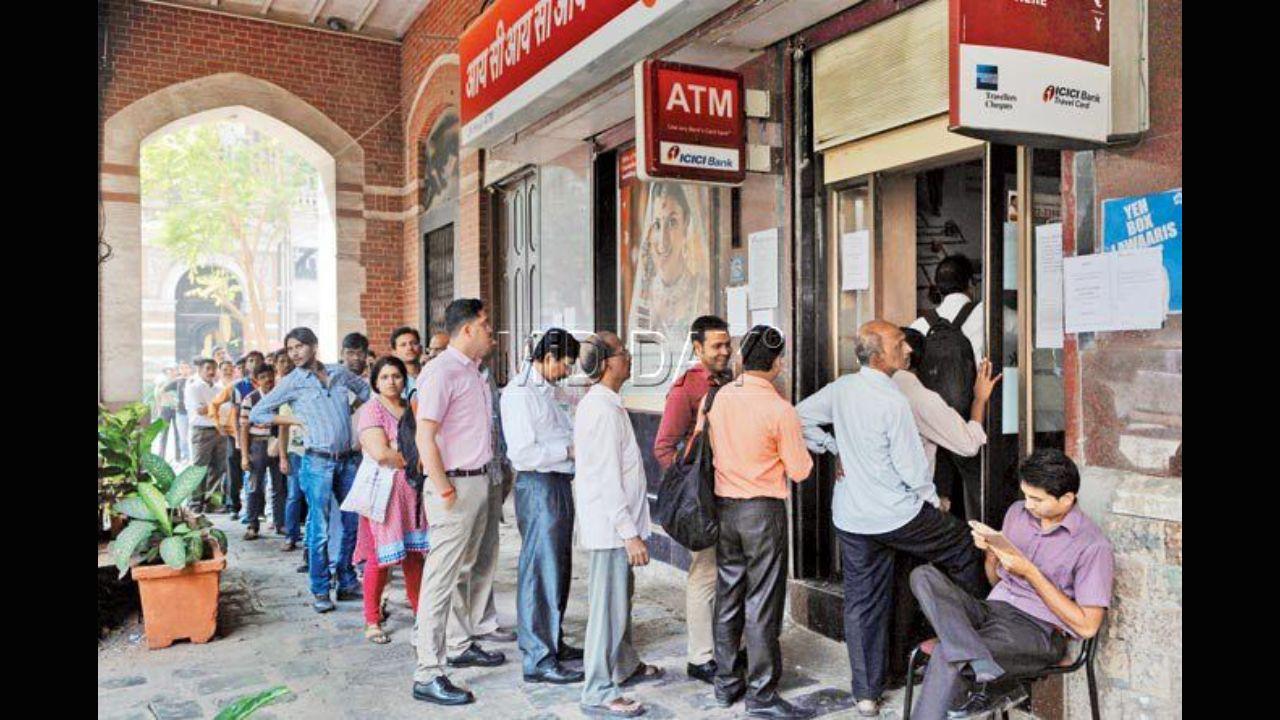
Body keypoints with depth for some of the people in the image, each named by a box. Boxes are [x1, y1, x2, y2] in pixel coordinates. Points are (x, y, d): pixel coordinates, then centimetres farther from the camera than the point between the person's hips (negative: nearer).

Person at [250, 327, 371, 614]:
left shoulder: (339, 372, 9)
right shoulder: (291, 382, 0)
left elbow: (366, 390, 25)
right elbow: (257, 413, 1)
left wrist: (353, 415, 10)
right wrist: (298, 420, -4)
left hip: (347, 460, 4)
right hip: (318, 461, -4)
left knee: (354, 523, 9)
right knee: (320, 529, -2)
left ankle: (347, 583, 22)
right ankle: (320, 591, 10)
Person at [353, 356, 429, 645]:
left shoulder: (412, 408, 15)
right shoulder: (371, 409, -4)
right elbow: (380, 453, -15)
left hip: (413, 490, 5)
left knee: (415, 554, 7)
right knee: (380, 556, -3)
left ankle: (421, 612, 18)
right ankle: (372, 621, 9)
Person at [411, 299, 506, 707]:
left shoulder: (474, 372, 13)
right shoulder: (442, 372, -15)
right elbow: (424, 437, -20)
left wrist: (484, 480, 13)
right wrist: (445, 491, -19)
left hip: (479, 481, 9)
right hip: (456, 485, -9)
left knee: (465, 570, 19)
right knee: (441, 578, -5)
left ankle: (461, 645, 33)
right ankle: (427, 675, 0)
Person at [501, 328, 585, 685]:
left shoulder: (545, 391, 15)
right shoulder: (519, 392, -15)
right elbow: (523, 452, -22)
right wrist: (570, 449, -15)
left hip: (560, 483, 10)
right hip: (538, 485, -10)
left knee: (558, 567, 17)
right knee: (540, 569, -5)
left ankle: (553, 642, 30)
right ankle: (538, 659, 2)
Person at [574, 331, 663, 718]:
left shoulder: (599, 403, 13)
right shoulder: (605, 409, -20)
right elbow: (607, 479, -23)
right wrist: (630, 532, -22)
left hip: (612, 521, 11)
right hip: (611, 522, -11)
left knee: (621, 594, 22)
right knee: (610, 604, -3)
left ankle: (625, 666, 39)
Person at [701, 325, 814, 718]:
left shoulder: (720, 396, -1)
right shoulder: (780, 410, -16)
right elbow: (800, 470, -9)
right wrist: (795, 445, 8)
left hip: (724, 506, 6)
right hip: (763, 510, -6)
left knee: (727, 597, 15)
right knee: (762, 604, 3)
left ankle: (725, 684, 26)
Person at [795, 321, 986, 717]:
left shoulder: (841, 388, 0)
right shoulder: (893, 402, -20)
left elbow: (800, 417, 11)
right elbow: (912, 467, -16)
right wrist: (932, 501, 2)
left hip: (849, 517, 6)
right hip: (897, 516, -6)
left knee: (862, 603, 12)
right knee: (964, 550, 19)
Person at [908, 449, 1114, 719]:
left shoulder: (1093, 545, -9)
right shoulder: (1017, 512, 11)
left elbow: (1087, 626, -11)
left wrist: (1030, 572, -14)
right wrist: (990, 552, -2)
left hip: (1039, 630, -7)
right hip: (993, 608, 7)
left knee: (946, 656, -32)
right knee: (924, 576, -23)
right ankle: (985, 670, -36)